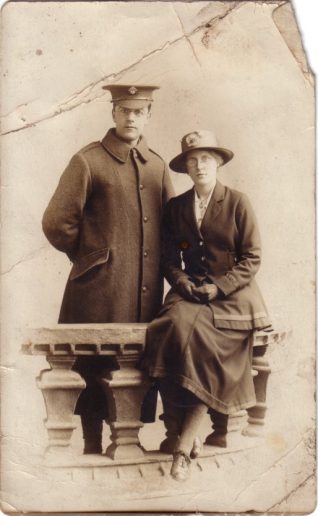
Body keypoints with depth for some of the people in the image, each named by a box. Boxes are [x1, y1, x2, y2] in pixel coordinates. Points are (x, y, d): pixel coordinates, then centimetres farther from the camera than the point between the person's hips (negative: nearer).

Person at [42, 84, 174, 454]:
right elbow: (56, 223, -7)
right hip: (101, 292, -5)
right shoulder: (87, 162, -4)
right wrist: (89, 258, 1)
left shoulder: (157, 165, 13)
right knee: (96, 368, 3)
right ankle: (93, 446, 17)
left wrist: (163, 267, 11)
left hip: (147, 291, 5)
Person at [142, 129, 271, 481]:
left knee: (198, 334, -31)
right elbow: (170, 258, 13)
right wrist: (182, 281, -9)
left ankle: (183, 443, -25)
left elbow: (252, 259, -1)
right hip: (189, 292, 3)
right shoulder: (175, 208, 12)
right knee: (180, 325, -30)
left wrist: (218, 287, -14)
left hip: (230, 294, -3)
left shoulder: (238, 203, 2)